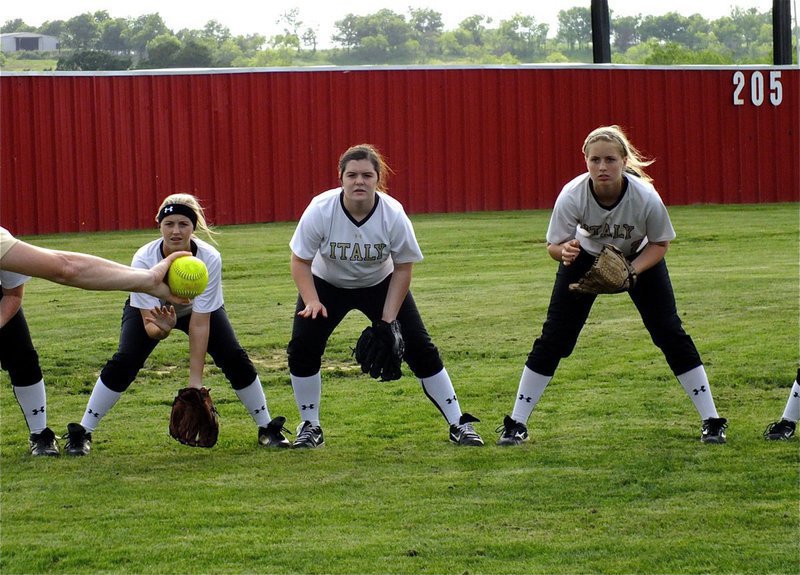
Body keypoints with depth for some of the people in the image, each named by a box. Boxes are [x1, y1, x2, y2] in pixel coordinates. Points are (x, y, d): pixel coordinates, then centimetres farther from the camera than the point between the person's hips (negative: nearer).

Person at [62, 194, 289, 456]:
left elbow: (200, 323, -33)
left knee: (234, 358, -16)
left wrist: (196, 380, -36)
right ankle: (82, 434, -7)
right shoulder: (144, 260, -36)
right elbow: (149, 324, -34)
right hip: (153, 310, -1)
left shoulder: (210, 259, -35)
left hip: (200, 309, 1)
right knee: (123, 362, -20)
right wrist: (163, 329, -59)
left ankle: (267, 429, 3)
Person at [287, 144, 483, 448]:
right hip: (327, 285, 0)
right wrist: (312, 302, -31)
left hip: (381, 284, 0)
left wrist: (388, 320, -18)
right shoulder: (320, 210, -29)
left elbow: (402, 268, -14)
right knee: (302, 347, -15)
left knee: (420, 348, -6)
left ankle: (458, 424, 4)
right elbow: (301, 262, -17)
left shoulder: (394, 215, -27)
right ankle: (310, 426, 4)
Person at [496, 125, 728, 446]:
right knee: (554, 336, -5)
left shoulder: (646, 197, -33)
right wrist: (565, 250, -46)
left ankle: (711, 420, 2)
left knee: (669, 332, -7)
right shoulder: (572, 196, -33)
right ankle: (516, 424, 5)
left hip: (640, 258, 0)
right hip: (585, 256, 0)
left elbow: (660, 243, -15)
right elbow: (553, 246, -22)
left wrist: (632, 271, -32)